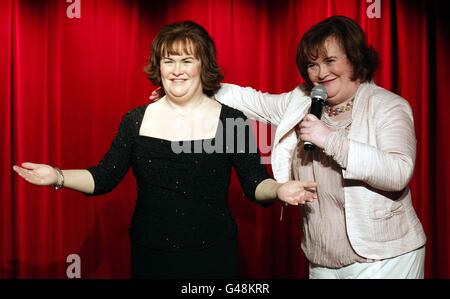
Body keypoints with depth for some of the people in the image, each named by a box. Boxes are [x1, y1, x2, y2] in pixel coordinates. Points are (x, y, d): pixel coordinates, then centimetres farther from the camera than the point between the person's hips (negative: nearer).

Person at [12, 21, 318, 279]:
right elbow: (104, 178, 1)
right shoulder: (136, 120, 0)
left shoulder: (232, 119, -7)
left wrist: (279, 189, -29)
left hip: (213, 254, -2)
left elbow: (255, 183, -8)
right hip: (150, 254, 2)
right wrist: (59, 176, -14)